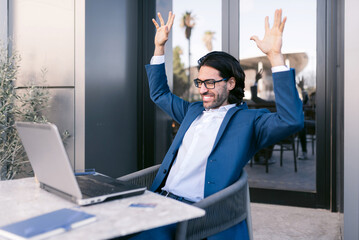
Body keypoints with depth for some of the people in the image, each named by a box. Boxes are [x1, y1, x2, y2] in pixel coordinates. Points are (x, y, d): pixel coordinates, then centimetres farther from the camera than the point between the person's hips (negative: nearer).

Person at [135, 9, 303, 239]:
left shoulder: (249, 120, 1)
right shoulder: (193, 111, 22)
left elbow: (292, 121, -16)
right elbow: (159, 94, 35)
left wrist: (275, 55, -19)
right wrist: (159, 46, 27)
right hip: (160, 200, 5)